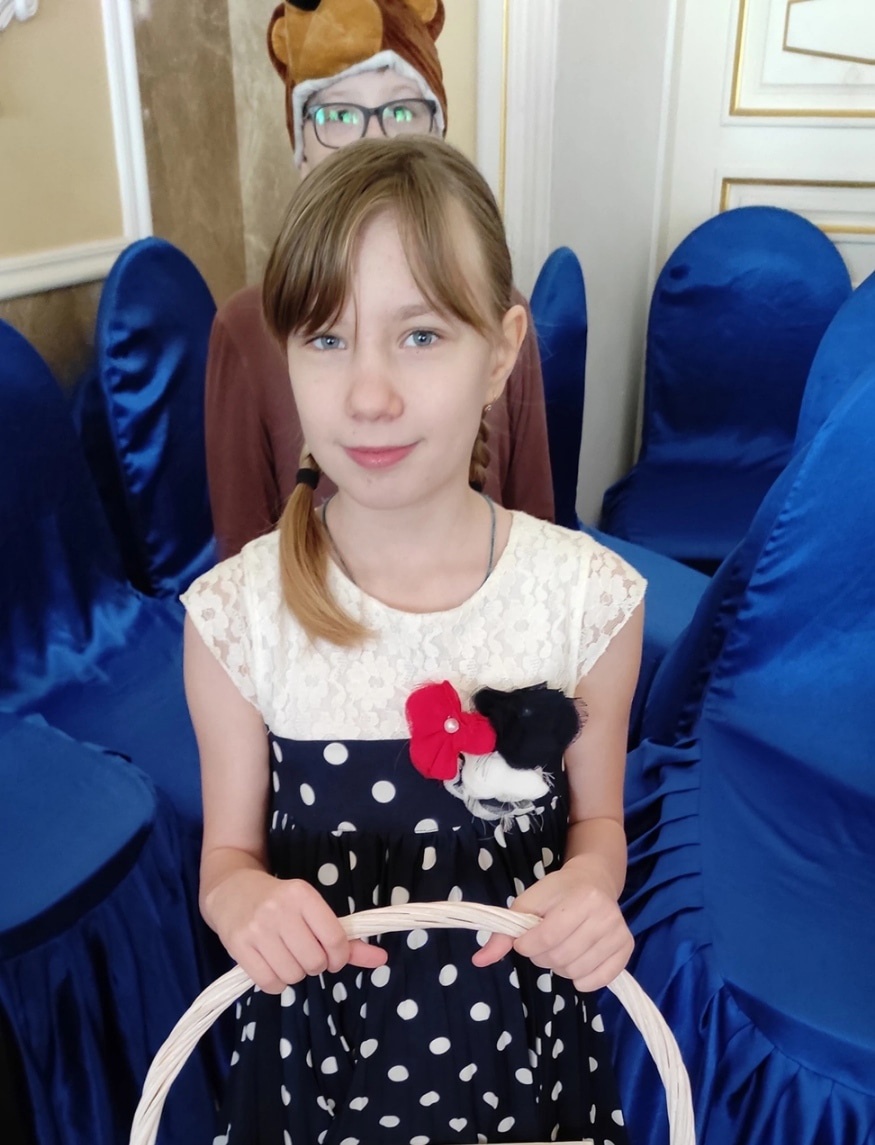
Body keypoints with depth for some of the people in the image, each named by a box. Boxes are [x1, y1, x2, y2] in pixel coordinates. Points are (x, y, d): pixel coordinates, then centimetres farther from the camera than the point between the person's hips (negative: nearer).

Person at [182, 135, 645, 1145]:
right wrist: (243, 900, -25)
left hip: (521, 1050, 1)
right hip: (319, 1044, 0)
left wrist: (590, 889, -22)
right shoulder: (237, 613, -18)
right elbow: (228, 849, -4)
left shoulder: (589, 596, -17)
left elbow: (597, 820, -1)